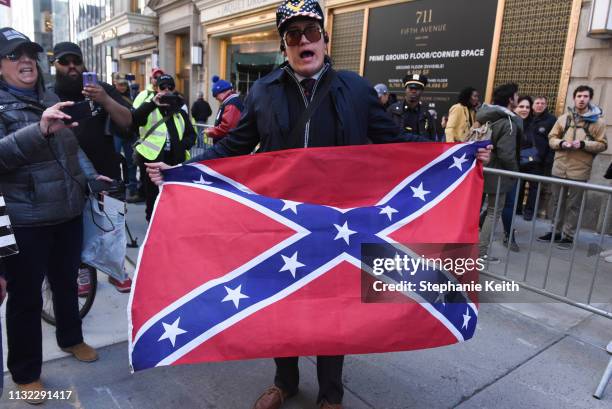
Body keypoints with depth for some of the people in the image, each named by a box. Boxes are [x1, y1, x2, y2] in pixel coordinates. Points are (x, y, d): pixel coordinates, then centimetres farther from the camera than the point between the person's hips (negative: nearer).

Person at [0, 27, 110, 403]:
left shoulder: (50, 99, 11)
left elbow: (73, 145, 22)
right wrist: (39, 130, -40)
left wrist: (92, 176, 13)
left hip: (68, 210, 6)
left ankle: (71, 338, 43)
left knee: (67, 280, 21)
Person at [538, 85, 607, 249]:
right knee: (558, 202, 13)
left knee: (573, 205, 2)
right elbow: (552, 138, 10)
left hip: (580, 171, -3)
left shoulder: (597, 121, 0)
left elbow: (602, 144, -1)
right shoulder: (564, 118, 9)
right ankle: (556, 232, 27)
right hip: (560, 168, 3)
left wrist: (583, 144, -17)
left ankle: (568, 236, 12)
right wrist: (561, 143, -11)